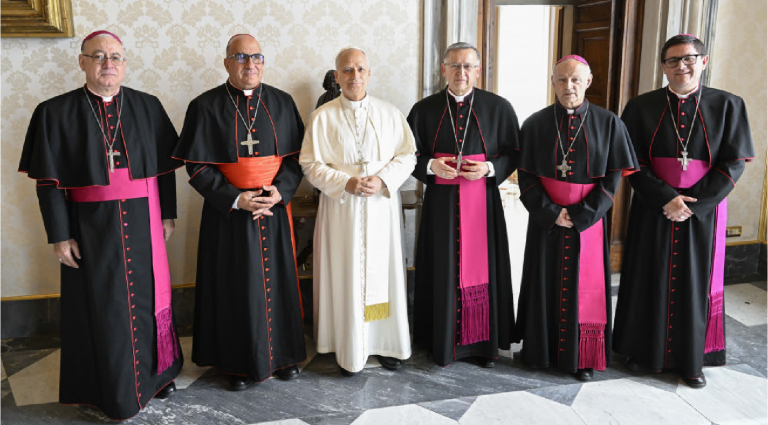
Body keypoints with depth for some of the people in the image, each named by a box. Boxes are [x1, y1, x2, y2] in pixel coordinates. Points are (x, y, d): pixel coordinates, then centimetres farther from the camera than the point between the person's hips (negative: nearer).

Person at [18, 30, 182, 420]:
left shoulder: (148, 107, 3)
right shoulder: (55, 113, -2)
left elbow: (164, 166, 6)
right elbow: (49, 182, -4)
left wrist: (167, 214, 3)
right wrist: (60, 235, -8)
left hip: (143, 223, 2)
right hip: (91, 227, -1)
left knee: (148, 296, 11)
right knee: (102, 305, 7)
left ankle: (157, 371, 31)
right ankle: (114, 391, 24)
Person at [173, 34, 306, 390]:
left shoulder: (282, 103, 5)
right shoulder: (205, 106, -3)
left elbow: (295, 155, 5)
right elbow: (197, 166, -5)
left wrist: (280, 191, -12)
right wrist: (235, 199, -15)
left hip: (275, 208, 3)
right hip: (228, 213, -2)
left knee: (278, 280, 9)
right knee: (236, 286, 5)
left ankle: (283, 355, 26)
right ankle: (239, 363, 21)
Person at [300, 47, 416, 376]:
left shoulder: (390, 113, 6)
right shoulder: (322, 117, 1)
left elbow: (407, 155, 4)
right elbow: (310, 164, -2)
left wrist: (382, 179, -12)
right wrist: (346, 182, -15)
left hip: (382, 207, 2)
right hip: (341, 209, -1)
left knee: (383, 272, 6)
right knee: (346, 277, 2)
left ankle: (387, 344, 22)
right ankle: (349, 351, 17)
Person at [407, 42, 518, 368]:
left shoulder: (499, 108, 1)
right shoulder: (424, 109, 3)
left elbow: (513, 154, 4)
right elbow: (411, 155, 6)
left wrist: (489, 168, -14)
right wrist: (431, 166, -14)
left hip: (483, 202, 0)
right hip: (441, 203, 1)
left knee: (483, 269, 5)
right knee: (443, 270, 6)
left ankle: (485, 341, 22)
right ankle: (443, 341, 22)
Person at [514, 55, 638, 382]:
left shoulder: (608, 123, -2)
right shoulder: (536, 124, -1)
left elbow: (613, 176, -4)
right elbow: (526, 176, -2)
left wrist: (580, 215, -13)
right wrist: (551, 213, -13)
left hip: (588, 218, 0)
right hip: (546, 218, 1)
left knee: (585, 286, 7)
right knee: (545, 282, 8)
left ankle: (583, 356, 23)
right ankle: (540, 350, 24)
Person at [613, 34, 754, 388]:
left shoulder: (727, 106, -1)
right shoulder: (641, 107, -1)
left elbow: (733, 163, -5)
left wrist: (693, 205, -14)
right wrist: (666, 199, -16)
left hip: (703, 211, 0)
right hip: (652, 210, 0)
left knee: (696, 283, 9)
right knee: (648, 280, 9)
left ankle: (691, 359, 25)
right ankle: (643, 350, 27)